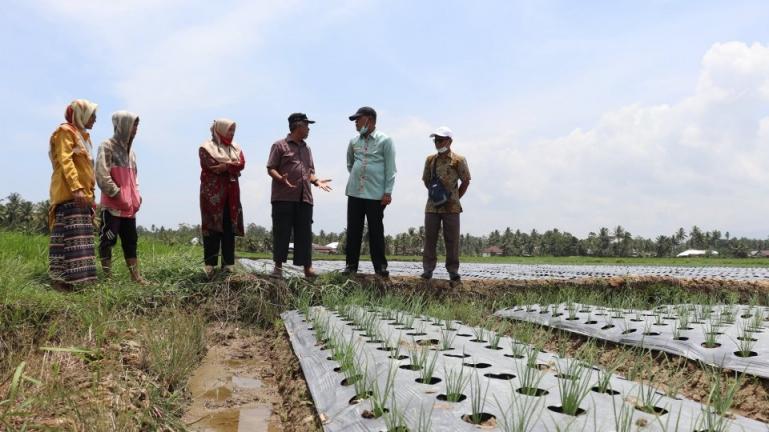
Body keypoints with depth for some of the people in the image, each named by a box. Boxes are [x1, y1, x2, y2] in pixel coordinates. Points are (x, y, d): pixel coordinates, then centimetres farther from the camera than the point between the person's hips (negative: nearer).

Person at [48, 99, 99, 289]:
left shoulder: (83, 136, 26)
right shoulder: (65, 132, -1)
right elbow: (65, 162, -14)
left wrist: (90, 195, 20)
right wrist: (76, 188, -25)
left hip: (82, 195, 9)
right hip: (69, 194, -9)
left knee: (81, 239, 4)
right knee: (71, 237, -16)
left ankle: (77, 279, 4)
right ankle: (61, 279, -18)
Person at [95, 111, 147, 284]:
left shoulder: (130, 150, 18)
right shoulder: (107, 147, -7)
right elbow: (102, 177, -16)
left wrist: (137, 197, 11)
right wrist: (119, 196, -16)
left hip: (130, 207, 8)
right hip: (112, 206, -8)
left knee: (131, 242, 10)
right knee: (108, 241, -3)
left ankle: (136, 277, 15)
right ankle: (107, 277, 0)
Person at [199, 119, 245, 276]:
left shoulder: (235, 147, 18)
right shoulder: (206, 147, 3)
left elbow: (241, 163, 1)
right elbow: (213, 166, -12)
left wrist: (224, 166, -13)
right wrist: (232, 166, -4)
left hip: (231, 193, 5)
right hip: (212, 192, -5)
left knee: (229, 228, 1)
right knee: (212, 227, -7)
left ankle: (228, 264, 2)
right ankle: (210, 264, -6)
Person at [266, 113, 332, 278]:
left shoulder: (306, 148, 21)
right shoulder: (280, 145, 2)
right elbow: (271, 169, -2)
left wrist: (316, 181, 3)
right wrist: (281, 179, -21)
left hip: (305, 197, 5)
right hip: (284, 197, -5)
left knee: (305, 233, 4)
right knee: (282, 231, -2)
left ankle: (307, 266, 7)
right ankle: (278, 265, 6)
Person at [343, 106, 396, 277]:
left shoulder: (385, 141, -2)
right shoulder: (354, 141, 11)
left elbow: (390, 168, -4)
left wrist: (388, 192, -9)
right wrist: (356, 177, 15)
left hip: (376, 194, -4)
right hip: (354, 192, 4)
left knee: (376, 231, 2)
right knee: (353, 230, 5)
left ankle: (380, 266, 10)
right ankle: (351, 265, 12)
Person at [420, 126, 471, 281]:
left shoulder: (458, 160, -2)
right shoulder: (430, 159, 8)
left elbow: (465, 181, 5)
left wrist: (456, 197, 5)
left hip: (451, 206, -3)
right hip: (432, 205, 3)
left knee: (452, 239, 0)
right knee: (430, 237, 4)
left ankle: (453, 270, 8)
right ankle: (428, 268, 10)